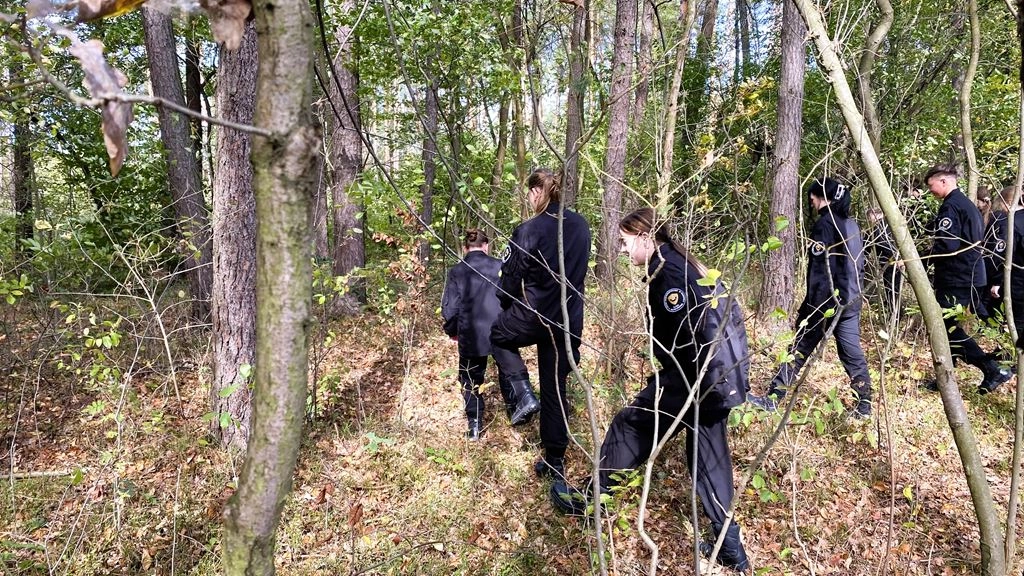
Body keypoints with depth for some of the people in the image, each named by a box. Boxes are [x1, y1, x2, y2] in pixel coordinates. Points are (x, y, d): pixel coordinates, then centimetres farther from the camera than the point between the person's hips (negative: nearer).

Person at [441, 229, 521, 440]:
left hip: (470, 336, 0)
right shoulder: (500, 267, -4)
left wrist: (451, 331, 14)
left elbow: (449, 306, -3)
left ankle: (475, 426, 12)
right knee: (509, 373, 22)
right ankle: (515, 413, 32)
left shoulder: (456, 271, -4)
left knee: (471, 380, 14)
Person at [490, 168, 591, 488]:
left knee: (499, 335, 28)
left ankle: (523, 393, 11)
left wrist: (506, 304, 12)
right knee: (555, 389, 15)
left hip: (534, 315, -5)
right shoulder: (581, 227, 2)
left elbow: (510, 278, -8)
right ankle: (555, 462, 22)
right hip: (569, 322, 5)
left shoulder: (529, 230, -16)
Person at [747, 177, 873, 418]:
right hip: (851, 301, 7)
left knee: (800, 349, 0)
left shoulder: (825, 224, -12)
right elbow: (858, 265, 17)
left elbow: (819, 270, -16)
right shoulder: (852, 225, 13)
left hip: (827, 301, -7)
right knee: (852, 352, 10)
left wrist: (812, 306, -16)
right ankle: (864, 405, 12)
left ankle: (772, 399, 7)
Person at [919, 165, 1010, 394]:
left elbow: (946, 246, -24)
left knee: (945, 325, -4)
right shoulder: (967, 204, 16)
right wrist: (931, 251, 15)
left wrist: (921, 255, -11)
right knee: (947, 324, 15)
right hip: (971, 275, 10)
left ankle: (992, 369, -3)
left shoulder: (950, 207, -15)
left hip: (956, 279, -10)